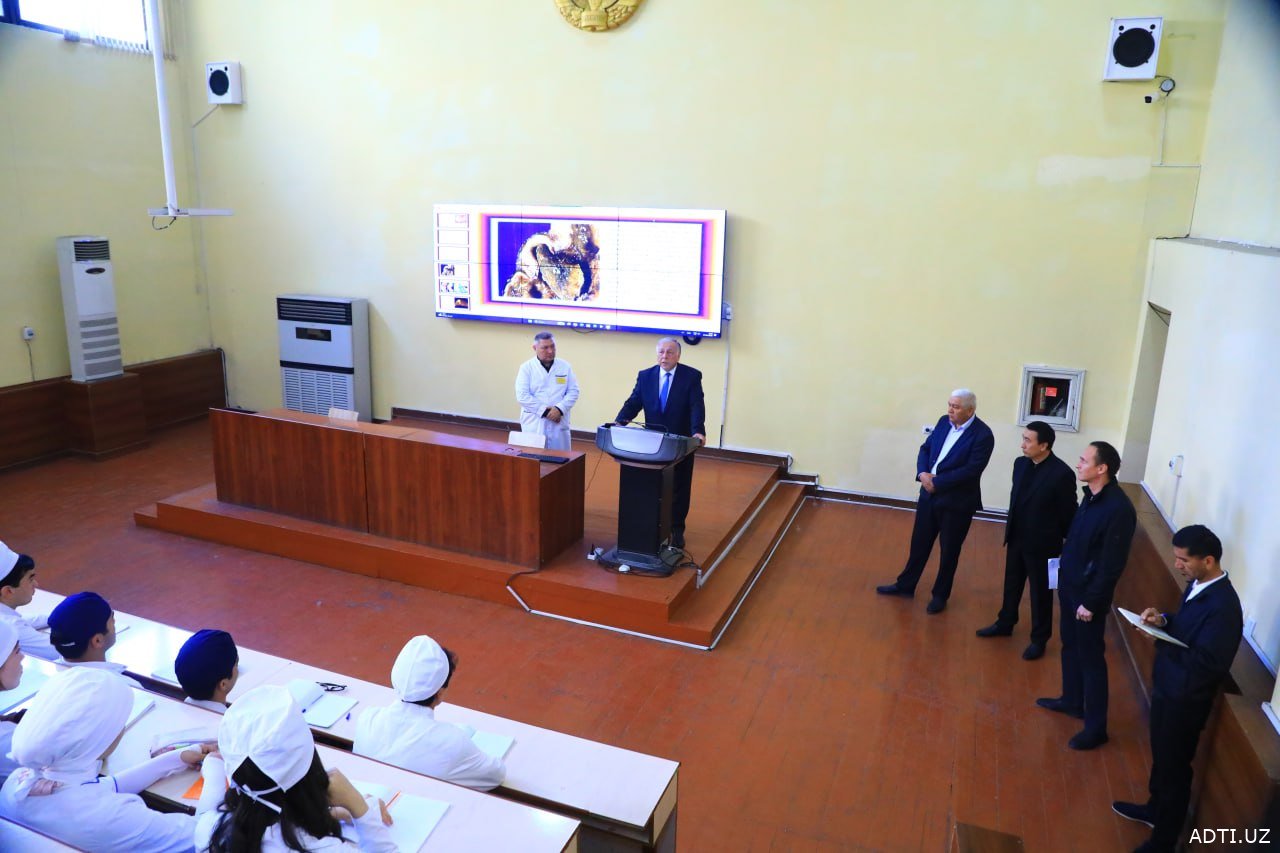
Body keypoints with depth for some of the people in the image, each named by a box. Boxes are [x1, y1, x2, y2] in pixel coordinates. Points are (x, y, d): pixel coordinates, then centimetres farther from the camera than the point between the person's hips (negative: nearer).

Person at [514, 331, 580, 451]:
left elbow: (573, 391, 3)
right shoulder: (526, 368, -1)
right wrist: (544, 411, -15)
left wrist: (559, 409, -14)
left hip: (559, 423, 2)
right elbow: (522, 396, -8)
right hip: (534, 423, -2)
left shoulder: (565, 366, 7)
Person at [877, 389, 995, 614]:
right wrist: (922, 473, -12)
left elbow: (971, 470, -23)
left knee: (949, 551, 10)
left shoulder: (983, 435, -17)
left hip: (956, 501, -6)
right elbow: (925, 448, 7)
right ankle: (905, 585, 32)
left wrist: (936, 482, -20)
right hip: (929, 495, 6)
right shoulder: (944, 422, 3)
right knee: (919, 543, 17)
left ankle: (940, 595, 27)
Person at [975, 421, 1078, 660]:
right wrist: (1011, 528, 14)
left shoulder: (1062, 474, -21)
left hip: (1042, 544, -6)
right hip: (1016, 538, 6)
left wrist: (1064, 545, -7)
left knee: (1040, 592, 10)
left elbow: (1068, 514, -13)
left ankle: (1039, 639, 26)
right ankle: (1005, 624, 40)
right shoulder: (1020, 463, -1)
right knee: (1012, 584, 21)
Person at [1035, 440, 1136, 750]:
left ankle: (1096, 727, 16)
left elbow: (1112, 564, -22)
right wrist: (1063, 565, 13)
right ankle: (1071, 701, 41)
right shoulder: (1092, 496, 1)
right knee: (1070, 646, 22)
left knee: (1091, 656, 3)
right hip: (1070, 583, 8)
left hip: (1089, 592, -8)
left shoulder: (1119, 508, -25)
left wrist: (1091, 602, -18)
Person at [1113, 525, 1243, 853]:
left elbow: (1207, 664, -30)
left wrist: (1160, 639, -26)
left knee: (1174, 767, 10)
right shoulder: (1198, 585, -1)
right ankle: (1155, 809, 49)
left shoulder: (1223, 606, -30)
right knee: (1161, 756, 27)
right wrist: (1163, 621, -5)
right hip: (1167, 687, 9)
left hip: (1185, 699, -9)